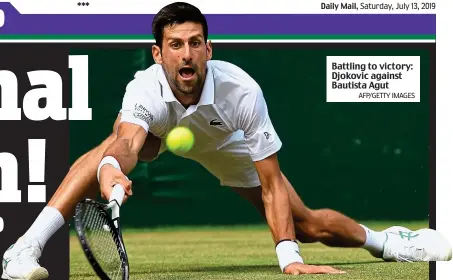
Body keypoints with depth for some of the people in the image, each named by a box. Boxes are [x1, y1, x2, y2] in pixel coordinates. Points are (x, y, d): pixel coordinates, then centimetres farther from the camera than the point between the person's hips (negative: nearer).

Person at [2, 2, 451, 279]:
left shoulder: (242, 91, -38)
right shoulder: (145, 90, -39)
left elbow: (271, 184, -33)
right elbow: (126, 143, -61)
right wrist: (110, 171, -85)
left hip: (224, 144, 1)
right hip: (159, 133, -1)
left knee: (308, 225, -3)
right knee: (112, 145, -36)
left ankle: (385, 240, 29)